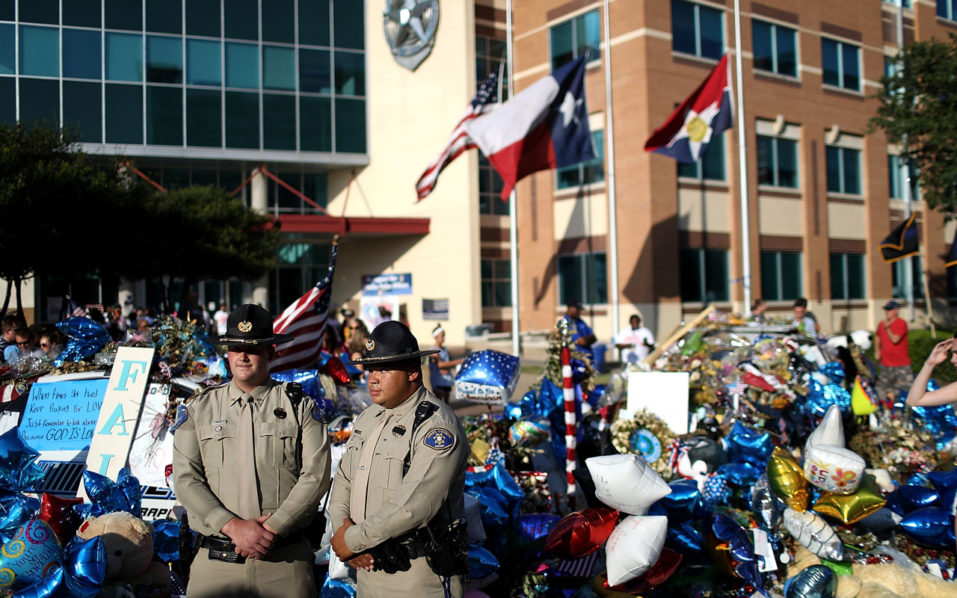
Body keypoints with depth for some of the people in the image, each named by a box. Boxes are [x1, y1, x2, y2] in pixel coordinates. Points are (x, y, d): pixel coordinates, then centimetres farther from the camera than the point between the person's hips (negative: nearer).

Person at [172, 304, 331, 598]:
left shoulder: (299, 406, 6)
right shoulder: (200, 408, 10)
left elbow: (316, 476, -3)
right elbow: (186, 479, 1)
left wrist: (273, 528, -13)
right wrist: (232, 525, -12)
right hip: (216, 560, 1)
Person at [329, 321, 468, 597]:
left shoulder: (437, 424, -18)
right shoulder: (367, 419, 10)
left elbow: (414, 505, -25)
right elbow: (343, 480, 12)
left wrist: (353, 540, -18)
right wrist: (342, 526, -7)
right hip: (368, 568, 7)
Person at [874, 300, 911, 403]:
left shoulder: (901, 323, -10)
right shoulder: (881, 324, 8)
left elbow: (895, 339, -20)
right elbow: (877, 336, 26)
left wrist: (887, 328, -18)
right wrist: (877, 350, 14)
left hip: (901, 364, -6)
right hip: (886, 363, 6)